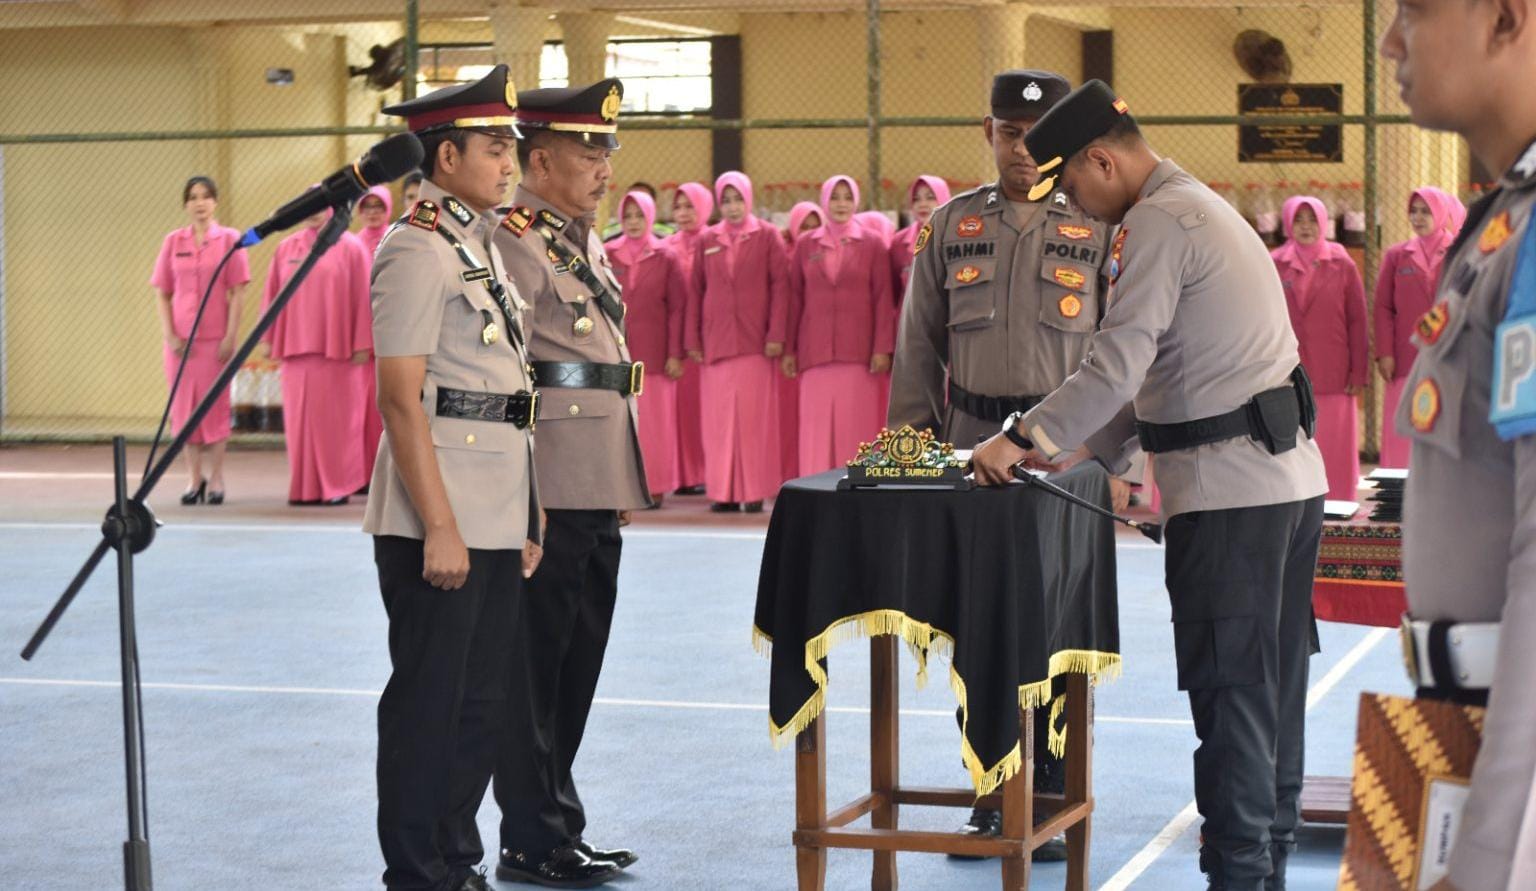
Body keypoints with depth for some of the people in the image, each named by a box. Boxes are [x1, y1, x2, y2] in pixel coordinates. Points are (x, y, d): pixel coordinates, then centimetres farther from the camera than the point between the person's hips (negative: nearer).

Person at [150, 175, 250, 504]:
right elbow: (162, 294, 8)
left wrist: (231, 336, -8)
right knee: (184, 406, 4)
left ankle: (215, 478, 8)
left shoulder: (229, 239, 0)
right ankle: (194, 478, 12)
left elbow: (238, 292, -2)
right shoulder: (173, 242, 7)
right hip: (180, 339, 2)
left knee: (215, 404, 1)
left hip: (215, 338, -2)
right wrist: (169, 335, -2)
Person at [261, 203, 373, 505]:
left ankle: (338, 485, 6)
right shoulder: (285, 248, 10)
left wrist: (361, 344, -8)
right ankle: (304, 487, 8)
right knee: (299, 418, 3)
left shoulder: (350, 247, 0)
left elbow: (362, 298, -3)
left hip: (336, 350, -3)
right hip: (295, 347, 3)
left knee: (336, 418, -1)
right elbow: (272, 296, 12)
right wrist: (270, 339, 7)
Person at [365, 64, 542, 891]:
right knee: (428, 703, -1)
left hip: (496, 521, 9)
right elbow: (401, 397, -17)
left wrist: (524, 521, 18)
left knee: (481, 701, 14)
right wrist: (439, 527, -20)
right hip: (439, 523, -9)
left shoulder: (480, 242, 16)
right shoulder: (418, 249, -12)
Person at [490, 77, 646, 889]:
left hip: (598, 490, 9)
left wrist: (623, 486, 21)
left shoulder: (584, 239, 17)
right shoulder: (513, 240, -12)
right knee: (533, 671, -1)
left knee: (574, 668, 14)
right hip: (548, 492, -9)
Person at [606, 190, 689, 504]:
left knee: (654, 420, 0)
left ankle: (655, 486, 5)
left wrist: (675, 353, -5)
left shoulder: (665, 257, 4)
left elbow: (678, 307, 1)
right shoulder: (607, 255, 6)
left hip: (653, 353, -1)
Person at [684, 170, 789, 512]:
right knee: (718, 418, 0)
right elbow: (695, 291, 12)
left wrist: (776, 335, -9)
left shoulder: (767, 237, 3)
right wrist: (692, 340, 5)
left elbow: (780, 286, -1)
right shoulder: (706, 242, 11)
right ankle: (722, 492, 3)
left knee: (754, 416, -4)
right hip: (716, 342, 3)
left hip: (754, 342, -2)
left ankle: (754, 490, 0)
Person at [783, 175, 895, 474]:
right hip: (815, 353, 2)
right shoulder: (805, 245, 11)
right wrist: (789, 349, 6)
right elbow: (794, 299, 11)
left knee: (857, 426, -4)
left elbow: (883, 299, 2)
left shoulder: (872, 243, 5)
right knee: (816, 429, -2)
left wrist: (882, 348, -6)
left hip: (859, 352, -2)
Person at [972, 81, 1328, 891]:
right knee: (1272, 686, 14)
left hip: (1229, 490, -10)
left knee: (1230, 692, -4)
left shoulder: (1160, 223, -12)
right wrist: (1079, 452, 17)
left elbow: (1118, 366, -19)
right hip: (1290, 479, 10)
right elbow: (1154, 373, 21)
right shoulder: (1201, 208, 20)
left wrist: (1024, 439, -12)